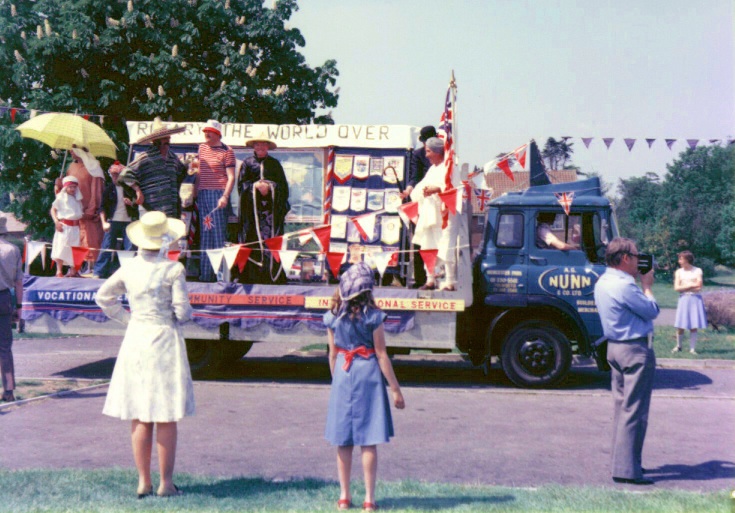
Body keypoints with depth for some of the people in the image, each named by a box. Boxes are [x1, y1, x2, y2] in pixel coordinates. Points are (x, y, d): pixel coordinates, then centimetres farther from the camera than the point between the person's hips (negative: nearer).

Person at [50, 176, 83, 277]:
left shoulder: (77, 199, 14)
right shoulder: (61, 198, -2)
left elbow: (81, 213, 23)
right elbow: (53, 209, -4)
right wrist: (56, 221, -15)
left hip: (75, 227, 6)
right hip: (64, 226, -6)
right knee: (61, 249, -6)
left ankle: (73, 270, 17)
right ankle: (59, 271, -1)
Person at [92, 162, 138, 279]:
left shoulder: (129, 189, 9)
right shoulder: (108, 189, 7)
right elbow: (103, 207, 4)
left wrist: (131, 203, -8)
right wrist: (104, 222, -7)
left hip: (128, 222, 1)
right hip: (113, 222, -1)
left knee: (130, 248, -3)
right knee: (106, 247, -2)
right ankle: (98, 272, 2)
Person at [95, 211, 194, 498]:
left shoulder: (128, 270, 2)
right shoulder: (173, 270, -12)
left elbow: (103, 297, 12)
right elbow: (182, 312, -13)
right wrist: (185, 314, 9)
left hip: (135, 339, 4)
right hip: (165, 339, -4)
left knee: (140, 417, 10)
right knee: (166, 418, 3)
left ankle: (143, 482, 14)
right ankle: (166, 483, 7)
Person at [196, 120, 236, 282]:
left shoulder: (226, 151, -3)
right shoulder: (202, 148, 16)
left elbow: (231, 177, -8)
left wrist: (225, 197, -19)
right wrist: (195, 193, 17)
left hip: (218, 194, -6)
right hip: (203, 194, 6)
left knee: (219, 234, -7)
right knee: (205, 235, 6)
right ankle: (205, 274, 10)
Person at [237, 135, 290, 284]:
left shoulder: (274, 164, 14)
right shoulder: (247, 163, 11)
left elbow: (283, 185, 12)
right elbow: (241, 184, 6)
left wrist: (269, 186, -3)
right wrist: (255, 186, -9)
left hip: (271, 207, 1)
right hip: (253, 208, -1)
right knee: (254, 239, -6)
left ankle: (273, 275, -5)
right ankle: (254, 275, -5)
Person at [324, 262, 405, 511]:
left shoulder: (333, 316, -1)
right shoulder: (372, 316, -10)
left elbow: (333, 354, 5)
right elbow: (381, 355, -8)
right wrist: (395, 389, -2)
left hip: (342, 375, 3)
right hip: (368, 375, -3)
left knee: (343, 441, 11)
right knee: (368, 441, 3)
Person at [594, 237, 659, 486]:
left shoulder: (602, 282, 9)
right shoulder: (625, 285, -21)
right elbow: (652, 311, -12)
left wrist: (639, 284, 10)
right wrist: (646, 285, 1)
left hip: (615, 347, 10)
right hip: (636, 350, -10)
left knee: (622, 407, 16)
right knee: (634, 411, -6)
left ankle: (623, 462, 23)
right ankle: (627, 470, -5)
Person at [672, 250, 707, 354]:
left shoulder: (697, 271, 2)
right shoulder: (679, 272, 6)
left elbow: (699, 287, -6)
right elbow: (676, 288, -3)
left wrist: (684, 287, -7)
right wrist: (691, 285, -8)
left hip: (695, 299, -1)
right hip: (683, 299, 1)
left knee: (694, 326, -2)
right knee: (680, 325, -1)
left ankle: (692, 348, 6)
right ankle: (678, 346, 17)